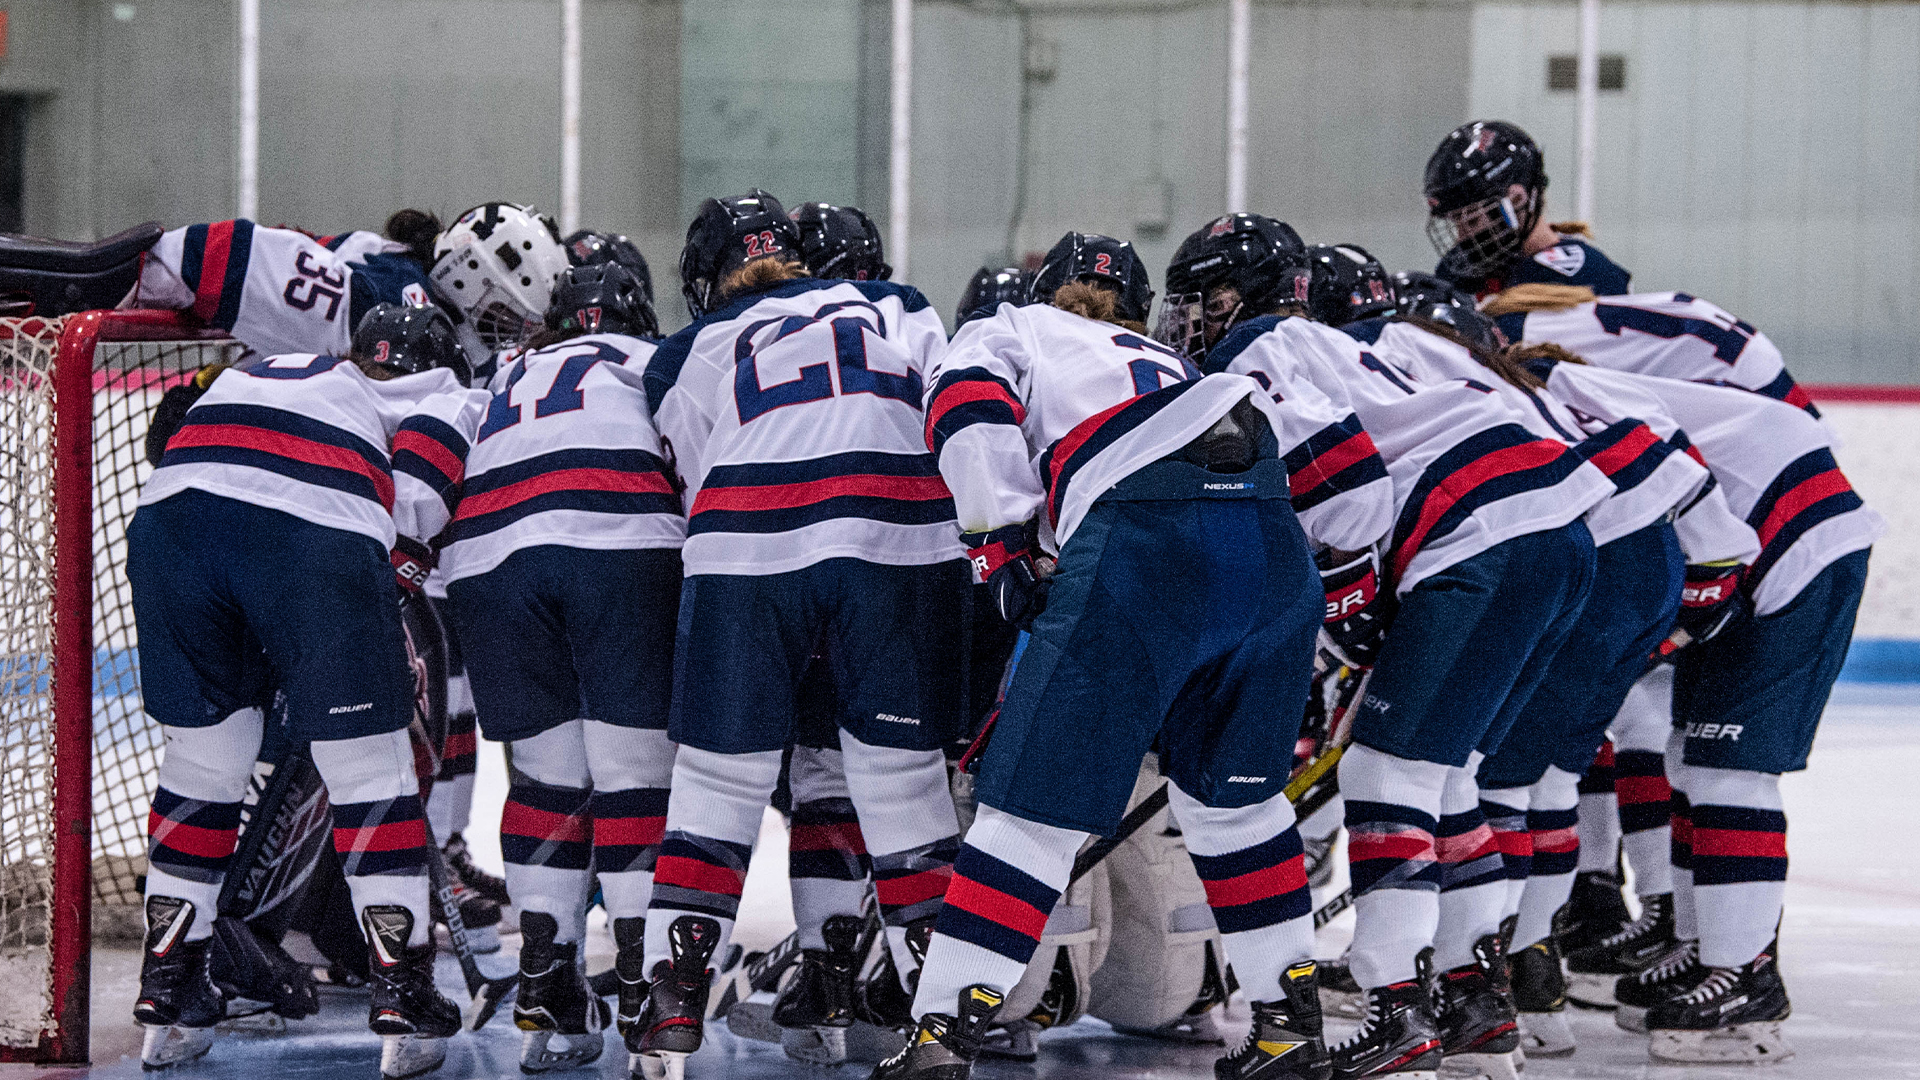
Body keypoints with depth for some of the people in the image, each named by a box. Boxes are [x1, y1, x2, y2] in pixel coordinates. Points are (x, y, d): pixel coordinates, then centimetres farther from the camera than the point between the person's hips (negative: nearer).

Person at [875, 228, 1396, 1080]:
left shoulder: (1005, 333, 30)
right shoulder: (1179, 367, 41)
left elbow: (968, 408, 5)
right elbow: (1347, 475, 30)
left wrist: (1003, 547, 6)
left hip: (1141, 548, -5)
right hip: (1274, 553, 5)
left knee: (1037, 801, 0)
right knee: (1233, 793, 24)